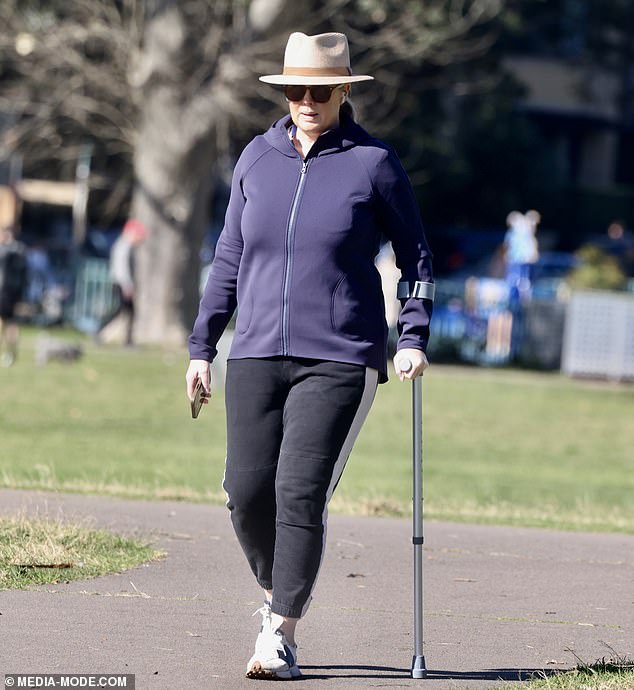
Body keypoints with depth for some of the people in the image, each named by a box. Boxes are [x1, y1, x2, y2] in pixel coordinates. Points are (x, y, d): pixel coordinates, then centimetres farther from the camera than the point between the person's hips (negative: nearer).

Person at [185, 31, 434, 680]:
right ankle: (275, 596, 24)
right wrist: (202, 346, 13)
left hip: (340, 359, -3)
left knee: (301, 493, -12)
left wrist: (413, 337, -6)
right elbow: (229, 258, 16)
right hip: (257, 354, 4)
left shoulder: (373, 163, -1)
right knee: (247, 491, -3)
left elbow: (415, 256, 6)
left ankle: (281, 636, -5)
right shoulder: (257, 159, 9)